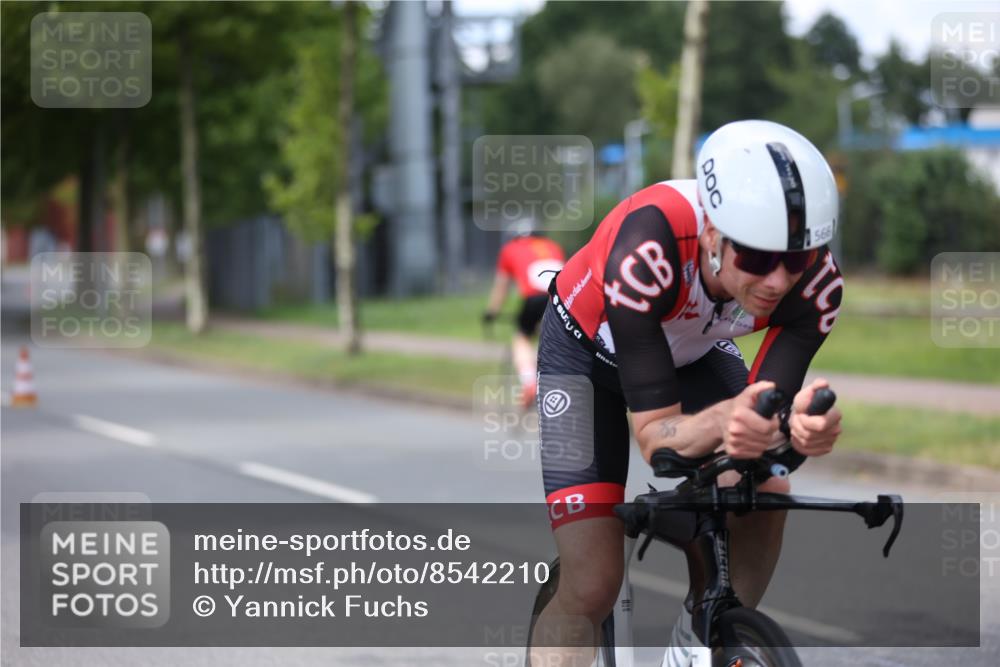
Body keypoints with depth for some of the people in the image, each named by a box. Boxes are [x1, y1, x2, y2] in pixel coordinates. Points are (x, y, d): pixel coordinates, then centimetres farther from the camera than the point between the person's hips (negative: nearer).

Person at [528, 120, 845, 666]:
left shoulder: (816, 282, -31)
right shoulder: (648, 250, -42)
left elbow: (762, 420, -30)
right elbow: (654, 436, -39)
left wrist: (798, 424, -53)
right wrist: (722, 420, -60)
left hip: (693, 350, 4)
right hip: (589, 349, -4)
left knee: (763, 498, -21)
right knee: (591, 587, -15)